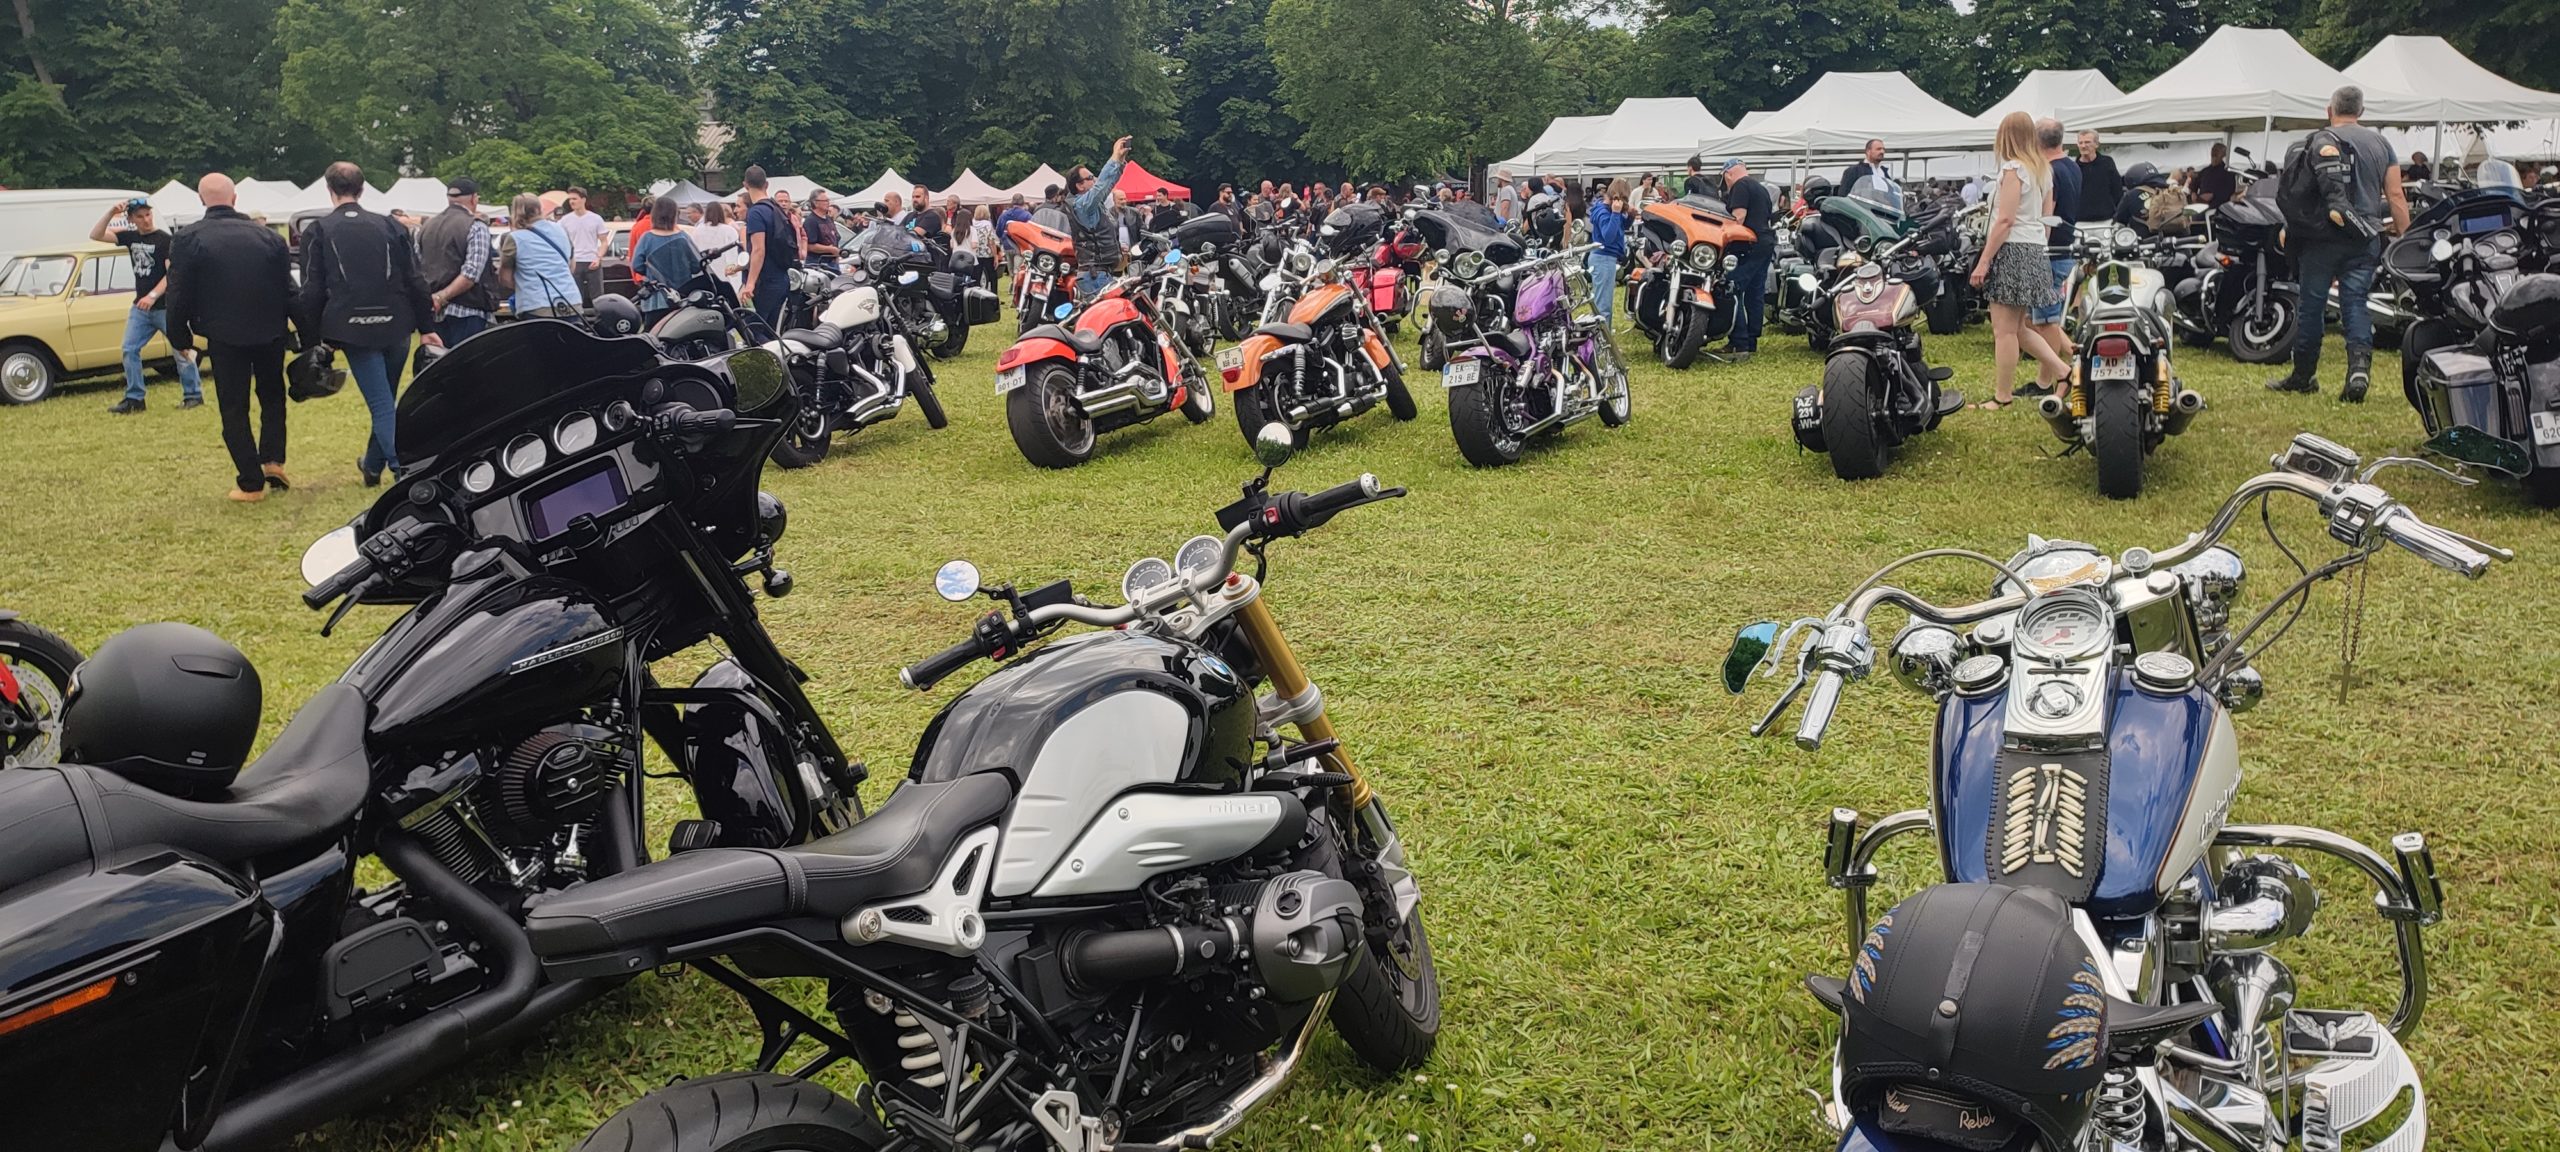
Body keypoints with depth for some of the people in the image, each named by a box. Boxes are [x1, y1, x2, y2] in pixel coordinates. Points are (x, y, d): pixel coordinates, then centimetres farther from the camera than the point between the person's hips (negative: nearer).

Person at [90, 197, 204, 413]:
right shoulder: (130, 237, 8)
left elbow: (171, 273, -17)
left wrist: (153, 296, -27)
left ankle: (193, 395, 7)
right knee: (130, 350, 1)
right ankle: (134, 399, 5)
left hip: (166, 306, -6)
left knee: (181, 351, -2)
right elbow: (95, 235, 8)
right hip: (140, 307, 6)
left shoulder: (166, 240, -10)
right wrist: (110, 213, -5)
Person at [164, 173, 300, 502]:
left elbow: (179, 295, -7)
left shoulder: (188, 240, -7)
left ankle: (251, 482, 5)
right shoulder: (267, 236, -1)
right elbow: (289, 289, 4)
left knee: (234, 409, 6)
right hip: (270, 332, 2)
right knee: (272, 396, 22)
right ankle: (273, 459, 8)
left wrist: (180, 339, 5)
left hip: (225, 336, -2)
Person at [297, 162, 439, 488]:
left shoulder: (318, 232, 1)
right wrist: (427, 328, 12)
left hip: (354, 329, -3)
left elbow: (312, 292, -2)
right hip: (396, 327, 3)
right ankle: (373, 466, 33)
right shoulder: (389, 226, 8)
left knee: (382, 405, -4)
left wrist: (311, 340, 5)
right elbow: (414, 281, 6)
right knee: (383, 399, 19)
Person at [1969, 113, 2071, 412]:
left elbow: (2005, 220, -16)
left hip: (2013, 252, -9)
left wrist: (1983, 261, -15)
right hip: (2036, 252, 9)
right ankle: (2061, 369, 9)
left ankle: (2002, 396, -1)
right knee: (2018, 328, 16)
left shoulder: (2013, 168, -11)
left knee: (2004, 330, -4)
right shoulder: (2044, 169, 14)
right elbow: (2047, 218, 18)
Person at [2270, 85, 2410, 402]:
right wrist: (2404, 236, 12)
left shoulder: (2317, 141, -3)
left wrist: (2290, 229, -3)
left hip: (2323, 236, -3)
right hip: (2365, 239, 3)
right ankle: (2360, 365, -20)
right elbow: (2396, 196, 8)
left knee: (2311, 303, 5)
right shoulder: (2381, 143, 11)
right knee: (2356, 302, 2)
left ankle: (2303, 376, 14)